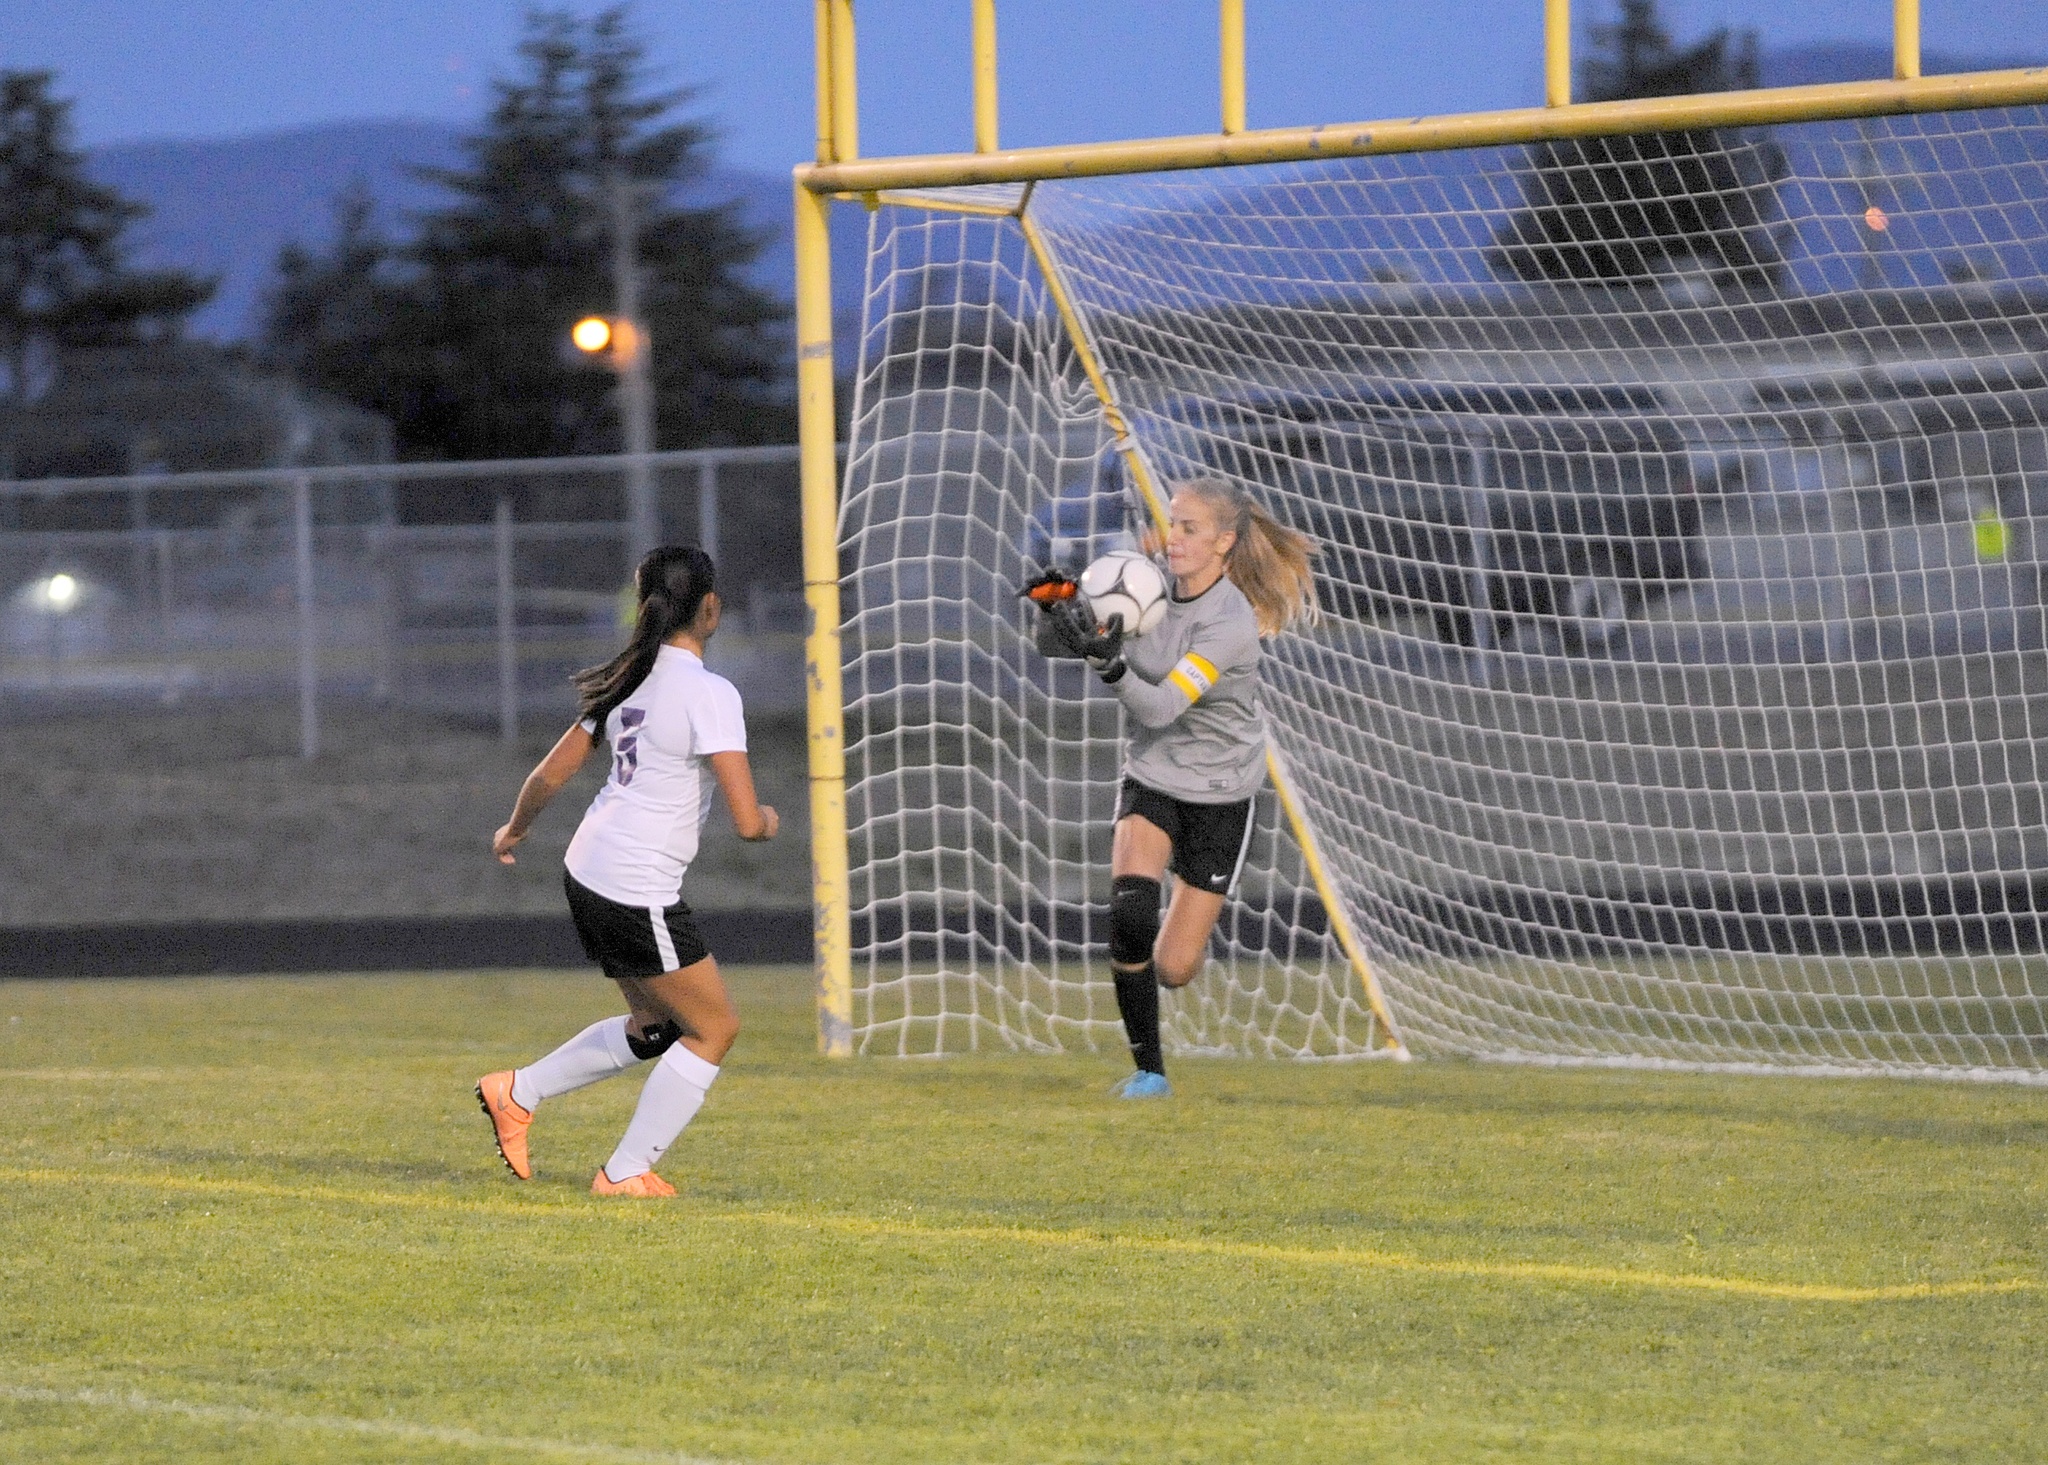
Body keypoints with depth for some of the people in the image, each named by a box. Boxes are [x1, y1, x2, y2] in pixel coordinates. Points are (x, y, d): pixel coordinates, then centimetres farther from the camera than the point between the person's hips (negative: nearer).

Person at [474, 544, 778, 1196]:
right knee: (715, 1027, 7)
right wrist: (766, 820, 3)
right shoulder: (709, 695, -17)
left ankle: (517, 1092, 22)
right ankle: (624, 1173, 8)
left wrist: (515, 829, 33)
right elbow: (747, 821, -21)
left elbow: (550, 775, 14)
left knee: (657, 1028, 23)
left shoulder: (630, 679, 6)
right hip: (638, 894, -9)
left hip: (587, 873, 9)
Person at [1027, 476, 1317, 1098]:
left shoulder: (1231, 625, -24)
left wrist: (1109, 662, -49)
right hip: (1152, 777, 4)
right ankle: (1148, 1070, -7)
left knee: (1172, 969, -3)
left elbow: (1162, 707, -33)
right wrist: (1058, 610, -22)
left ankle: (1186, 929, 37)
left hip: (1219, 795, -4)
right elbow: (1052, 645, 0)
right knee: (1128, 914, -23)